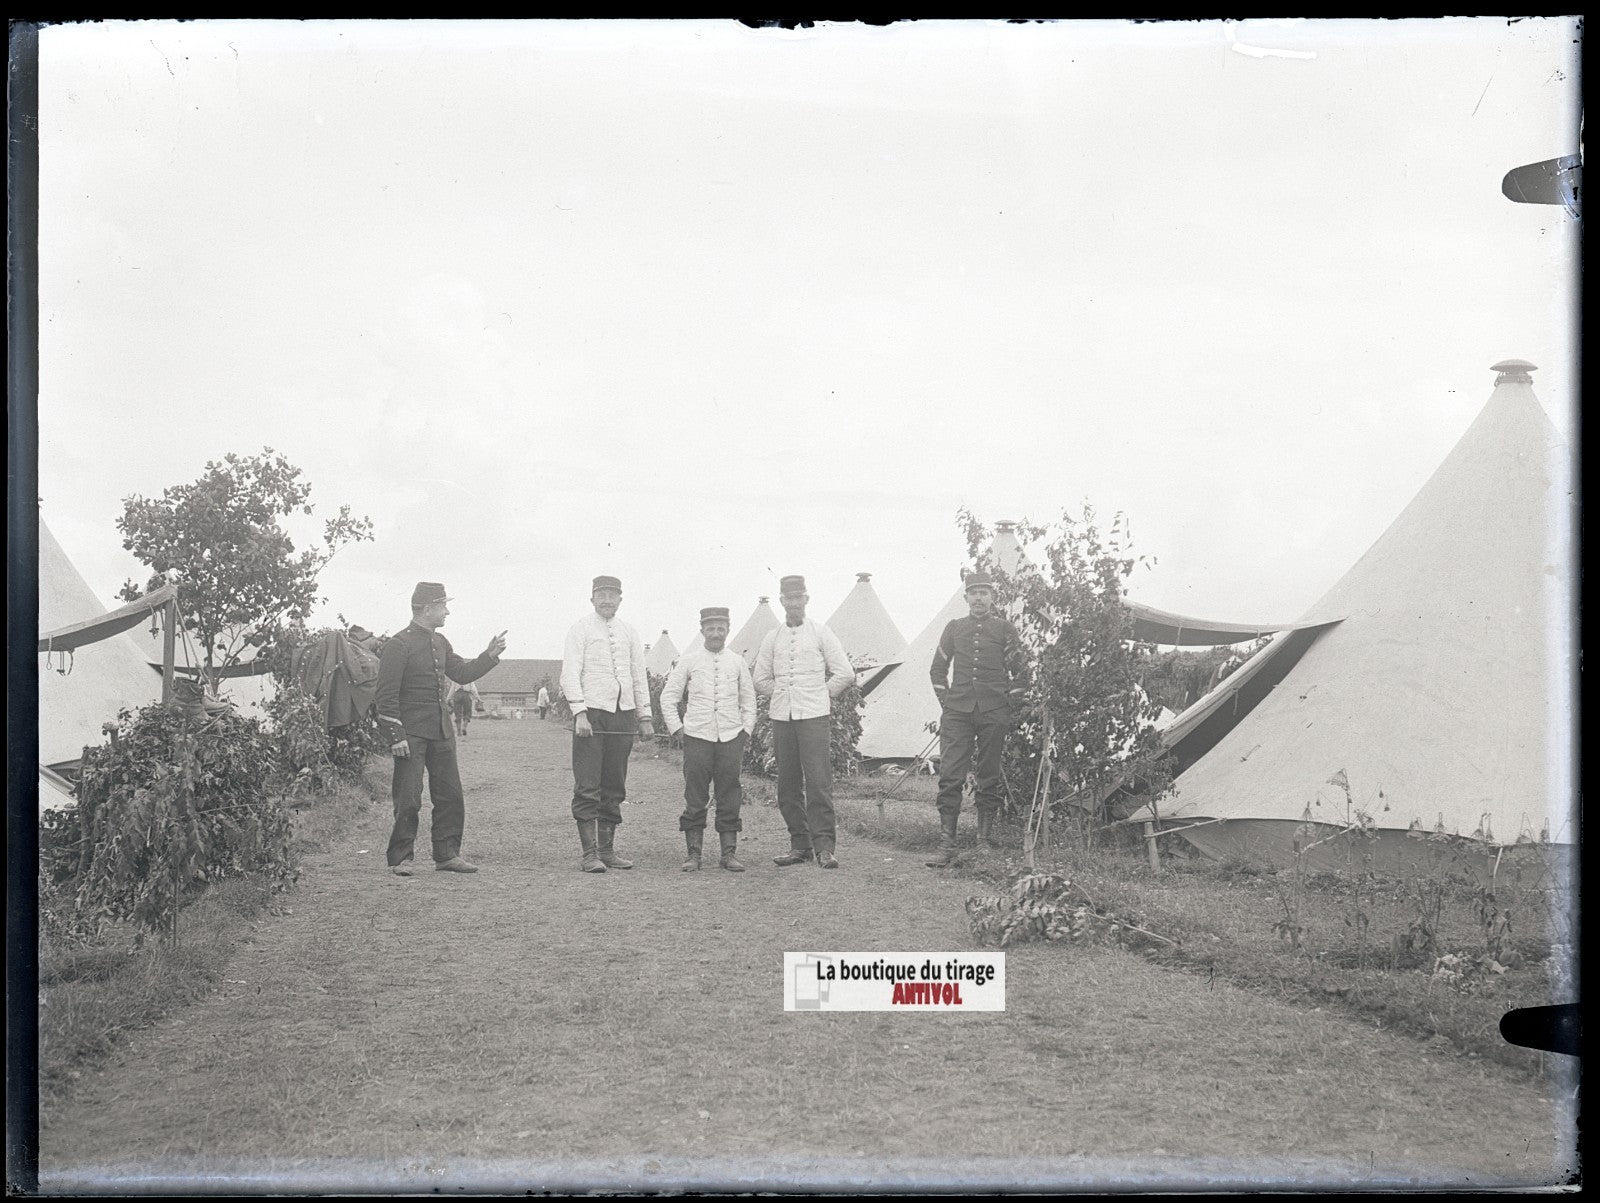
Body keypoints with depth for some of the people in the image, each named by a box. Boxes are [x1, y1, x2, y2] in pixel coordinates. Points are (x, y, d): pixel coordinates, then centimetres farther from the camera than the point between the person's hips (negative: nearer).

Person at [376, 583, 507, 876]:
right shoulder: (398, 644, -11)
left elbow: (461, 673, 22)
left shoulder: (440, 643, 14)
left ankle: (447, 854, 17)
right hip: (411, 732, -8)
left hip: (441, 730, 8)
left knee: (451, 795, 8)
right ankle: (400, 859, 4)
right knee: (408, 798, -5)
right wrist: (396, 736, -18)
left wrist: (490, 655, 8)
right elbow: (387, 695, -13)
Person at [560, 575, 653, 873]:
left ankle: (607, 850, 11)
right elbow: (570, 673, -5)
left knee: (614, 787, 6)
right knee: (587, 787, -7)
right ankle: (589, 853, -8)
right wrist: (580, 712, -15)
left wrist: (644, 716, 10)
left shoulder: (630, 634, 16)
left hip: (623, 714, 5)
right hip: (591, 713, -5)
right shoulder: (581, 629, 2)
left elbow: (639, 677, 18)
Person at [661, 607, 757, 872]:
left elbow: (748, 701, 17)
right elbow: (668, 698, 8)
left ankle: (729, 853, 6)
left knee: (730, 798, 1)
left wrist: (745, 732, 7)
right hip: (697, 737, -1)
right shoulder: (688, 662, 4)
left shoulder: (738, 662, 9)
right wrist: (676, 730, 1)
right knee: (695, 798, -1)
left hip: (731, 737, 1)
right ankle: (693, 855, 4)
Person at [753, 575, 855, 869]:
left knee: (818, 782, -11)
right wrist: (783, 695, 12)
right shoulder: (772, 637, 13)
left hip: (814, 716, -4)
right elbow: (761, 680, 21)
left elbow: (845, 674, 4)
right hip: (781, 717, 4)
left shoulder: (820, 632, 4)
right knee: (788, 786, 3)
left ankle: (823, 846, -11)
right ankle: (800, 844, 10)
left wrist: (821, 694, 7)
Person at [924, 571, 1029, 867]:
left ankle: (986, 839, 18)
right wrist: (945, 701, 11)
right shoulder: (954, 628, 11)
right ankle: (947, 846, -10)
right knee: (950, 776, -8)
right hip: (957, 713, 1)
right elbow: (937, 668, 20)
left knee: (989, 777, 6)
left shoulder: (1005, 630, 5)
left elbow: (1021, 673, 9)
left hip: (994, 715, -1)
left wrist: (1009, 705, 3)